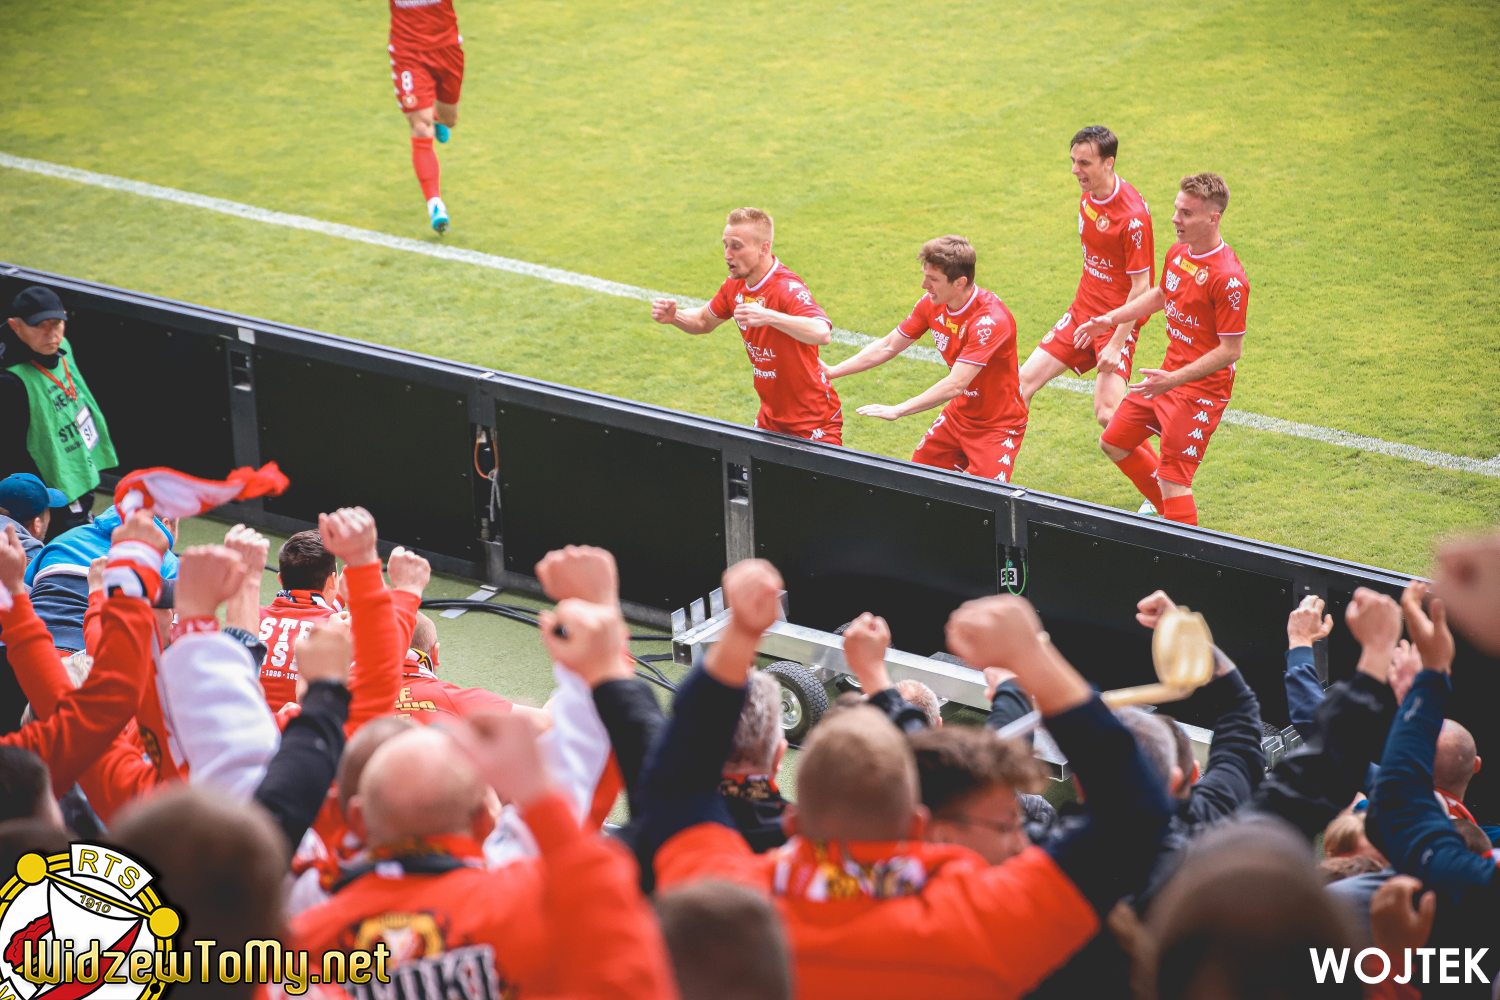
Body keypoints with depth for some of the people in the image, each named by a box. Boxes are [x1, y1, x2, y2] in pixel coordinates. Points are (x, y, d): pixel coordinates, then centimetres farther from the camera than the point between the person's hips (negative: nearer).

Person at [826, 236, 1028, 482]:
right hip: (959, 414, 7)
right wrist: (831, 372, 1)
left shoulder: (990, 319, -29)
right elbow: (888, 346, 5)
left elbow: (955, 385, -34)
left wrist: (897, 411, -36)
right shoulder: (931, 304, -6)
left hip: (998, 424, -7)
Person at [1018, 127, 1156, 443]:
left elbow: (1141, 287, -20)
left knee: (1107, 414, -18)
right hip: (1083, 312, 8)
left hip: (1118, 322, -8)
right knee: (1024, 380, 4)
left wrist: (1116, 345, -21)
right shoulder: (1088, 197, 2)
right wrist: (1087, 319, 14)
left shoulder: (1133, 215, -23)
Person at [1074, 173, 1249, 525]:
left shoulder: (1228, 278, -25)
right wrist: (1110, 319, 18)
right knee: (1114, 443, 20)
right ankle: (1166, 507, 37)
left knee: (1173, 480, -10)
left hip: (1200, 389, -9)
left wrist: (1174, 379, -27)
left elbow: (1230, 350, -23)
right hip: (1169, 375, 9)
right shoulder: (1178, 252, 1)